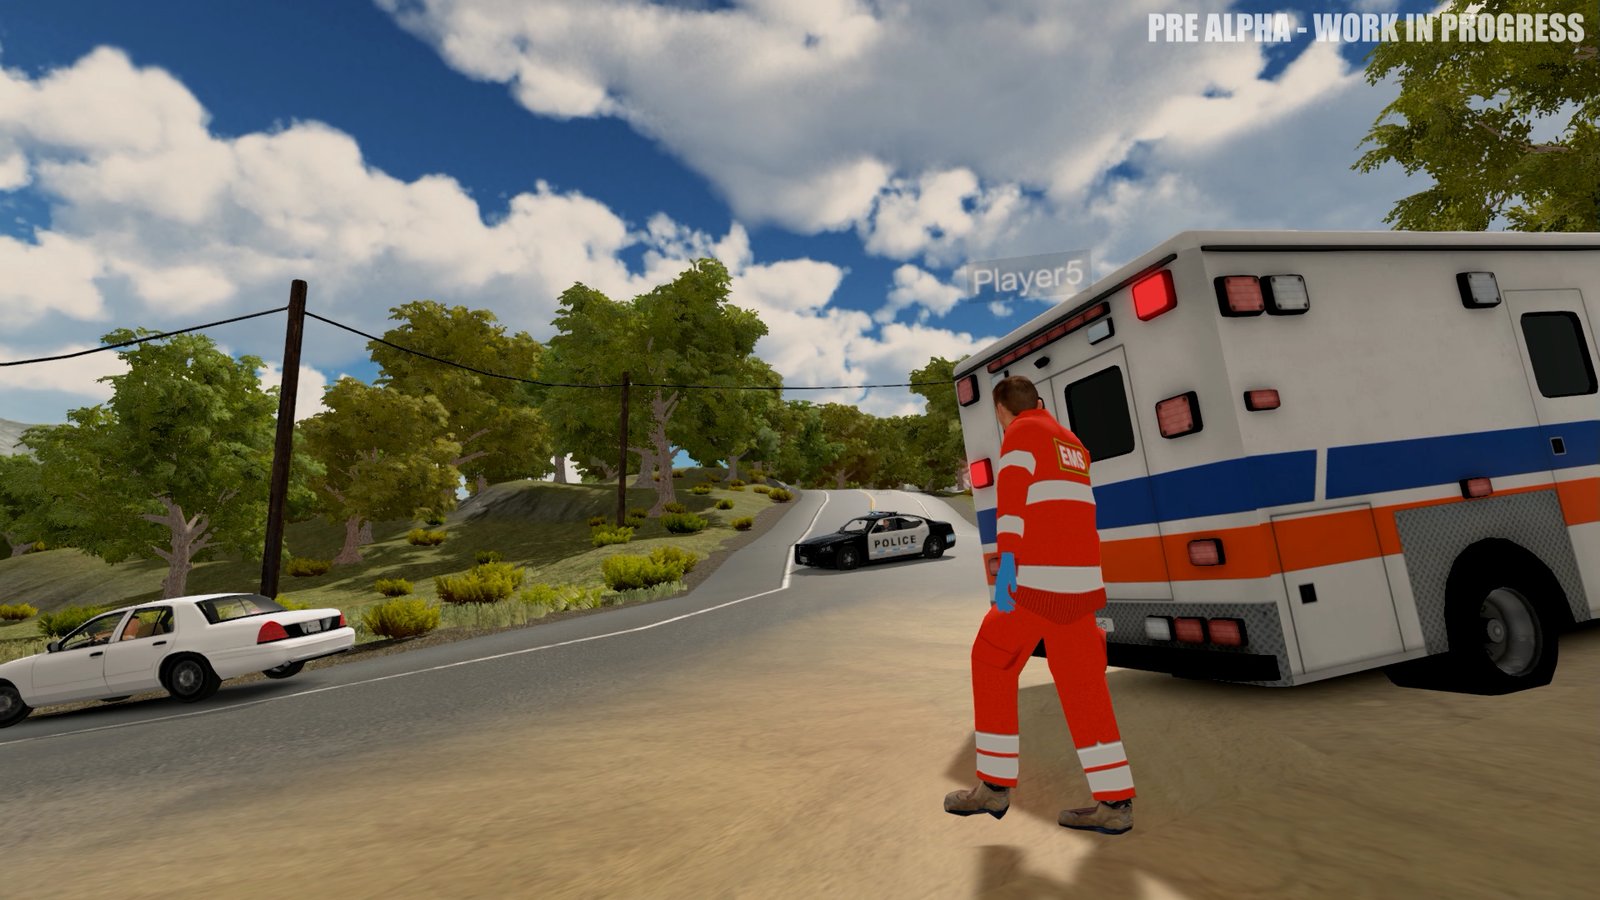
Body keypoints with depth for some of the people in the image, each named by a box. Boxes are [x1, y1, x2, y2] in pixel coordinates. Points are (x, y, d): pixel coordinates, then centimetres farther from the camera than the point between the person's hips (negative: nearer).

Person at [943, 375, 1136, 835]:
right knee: (1082, 684, 11)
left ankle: (995, 785, 11)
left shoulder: (1022, 432, -3)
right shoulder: (1072, 444, 23)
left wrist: (1005, 563, -27)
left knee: (992, 663, 6)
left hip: (1036, 577, -8)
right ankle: (1114, 802, 13)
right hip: (1080, 579, 8)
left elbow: (1011, 496, -19)